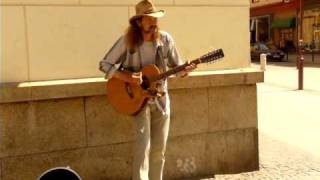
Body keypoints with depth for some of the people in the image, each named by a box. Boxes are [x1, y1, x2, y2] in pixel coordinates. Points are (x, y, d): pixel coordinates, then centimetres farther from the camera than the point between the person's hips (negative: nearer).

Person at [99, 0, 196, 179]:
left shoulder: (165, 39, -5)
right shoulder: (127, 41, -12)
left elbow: (176, 67, 3)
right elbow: (105, 64, -8)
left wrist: (185, 71, -20)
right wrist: (127, 77, -22)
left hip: (161, 99, 3)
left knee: (159, 149, 10)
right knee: (144, 145, -14)